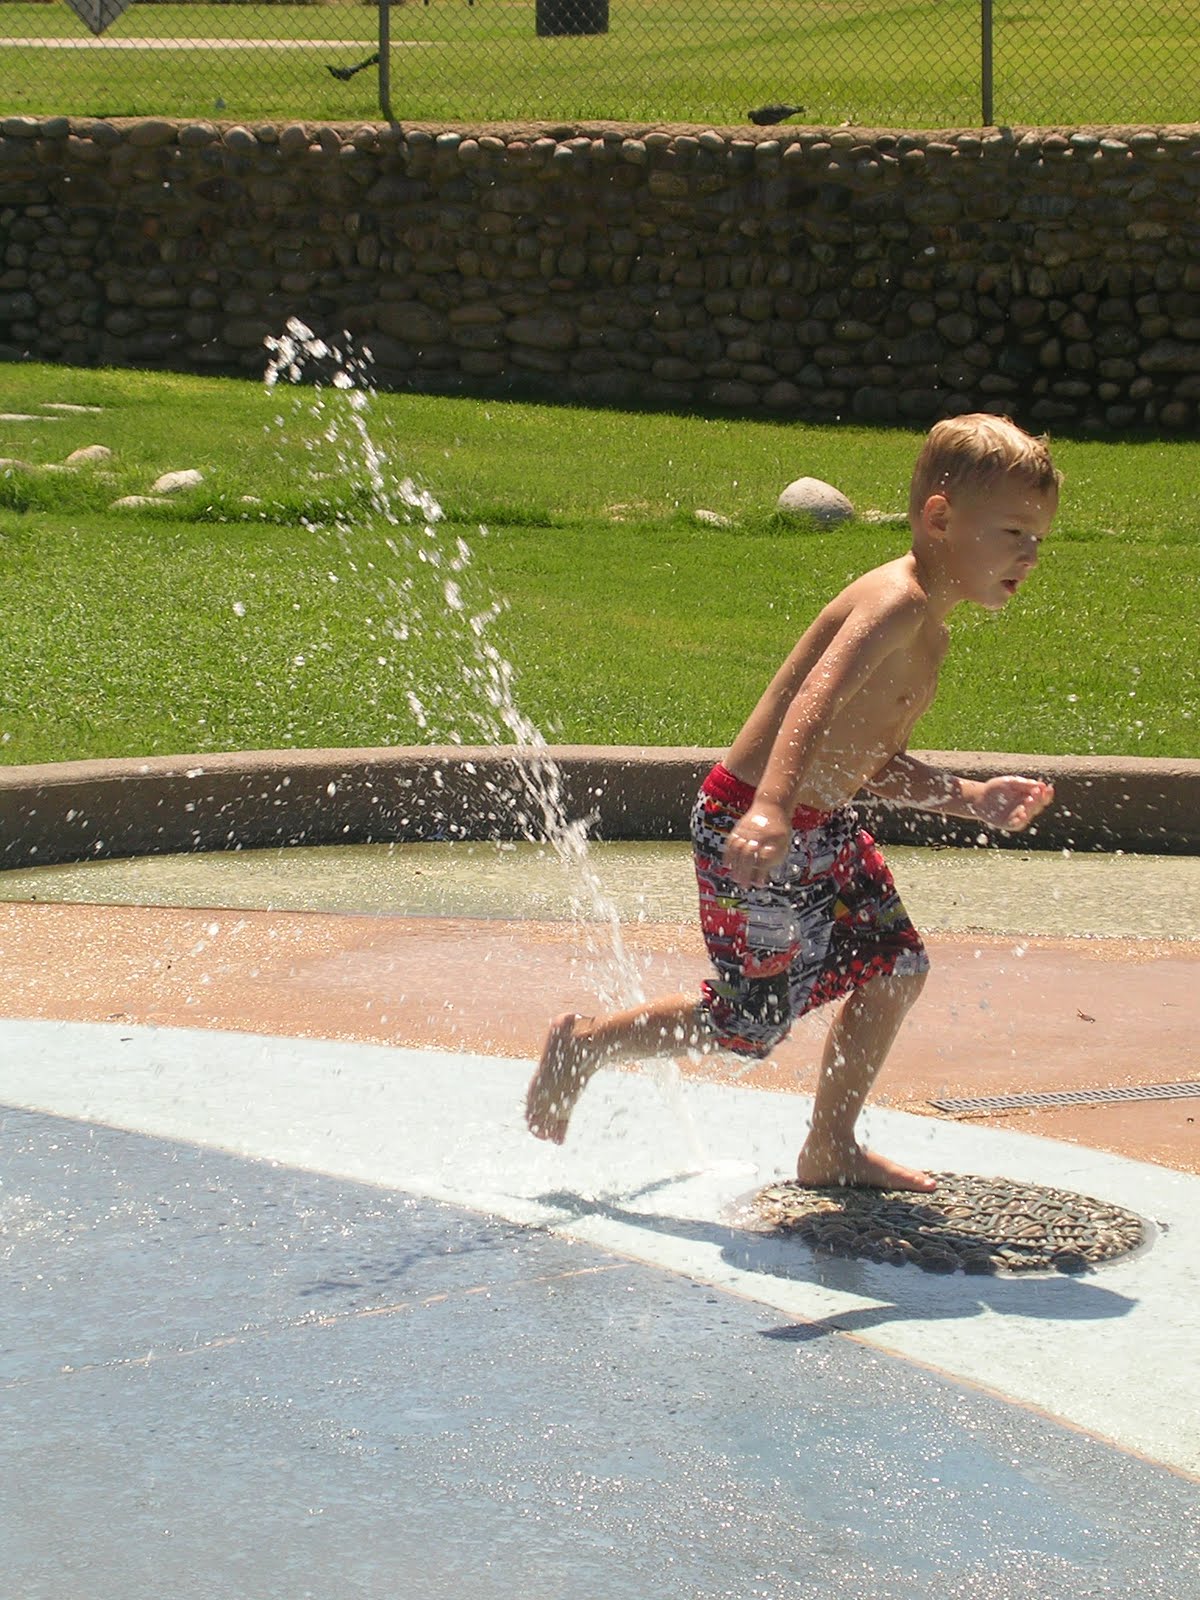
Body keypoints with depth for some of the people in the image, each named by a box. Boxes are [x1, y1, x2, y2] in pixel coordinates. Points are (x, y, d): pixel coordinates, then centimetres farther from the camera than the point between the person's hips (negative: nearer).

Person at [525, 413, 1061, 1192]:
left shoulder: (930, 632, 11)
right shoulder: (896, 602, -20)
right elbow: (817, 702, -36)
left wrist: (973, 798, 8)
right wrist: (771, 811, -50)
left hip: (824, 825, 10)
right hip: (751, 827, -10)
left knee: (897, 965, 11)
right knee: (753, 1021, -3)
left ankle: (832, 1148, 23)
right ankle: (584, 1044, 17)